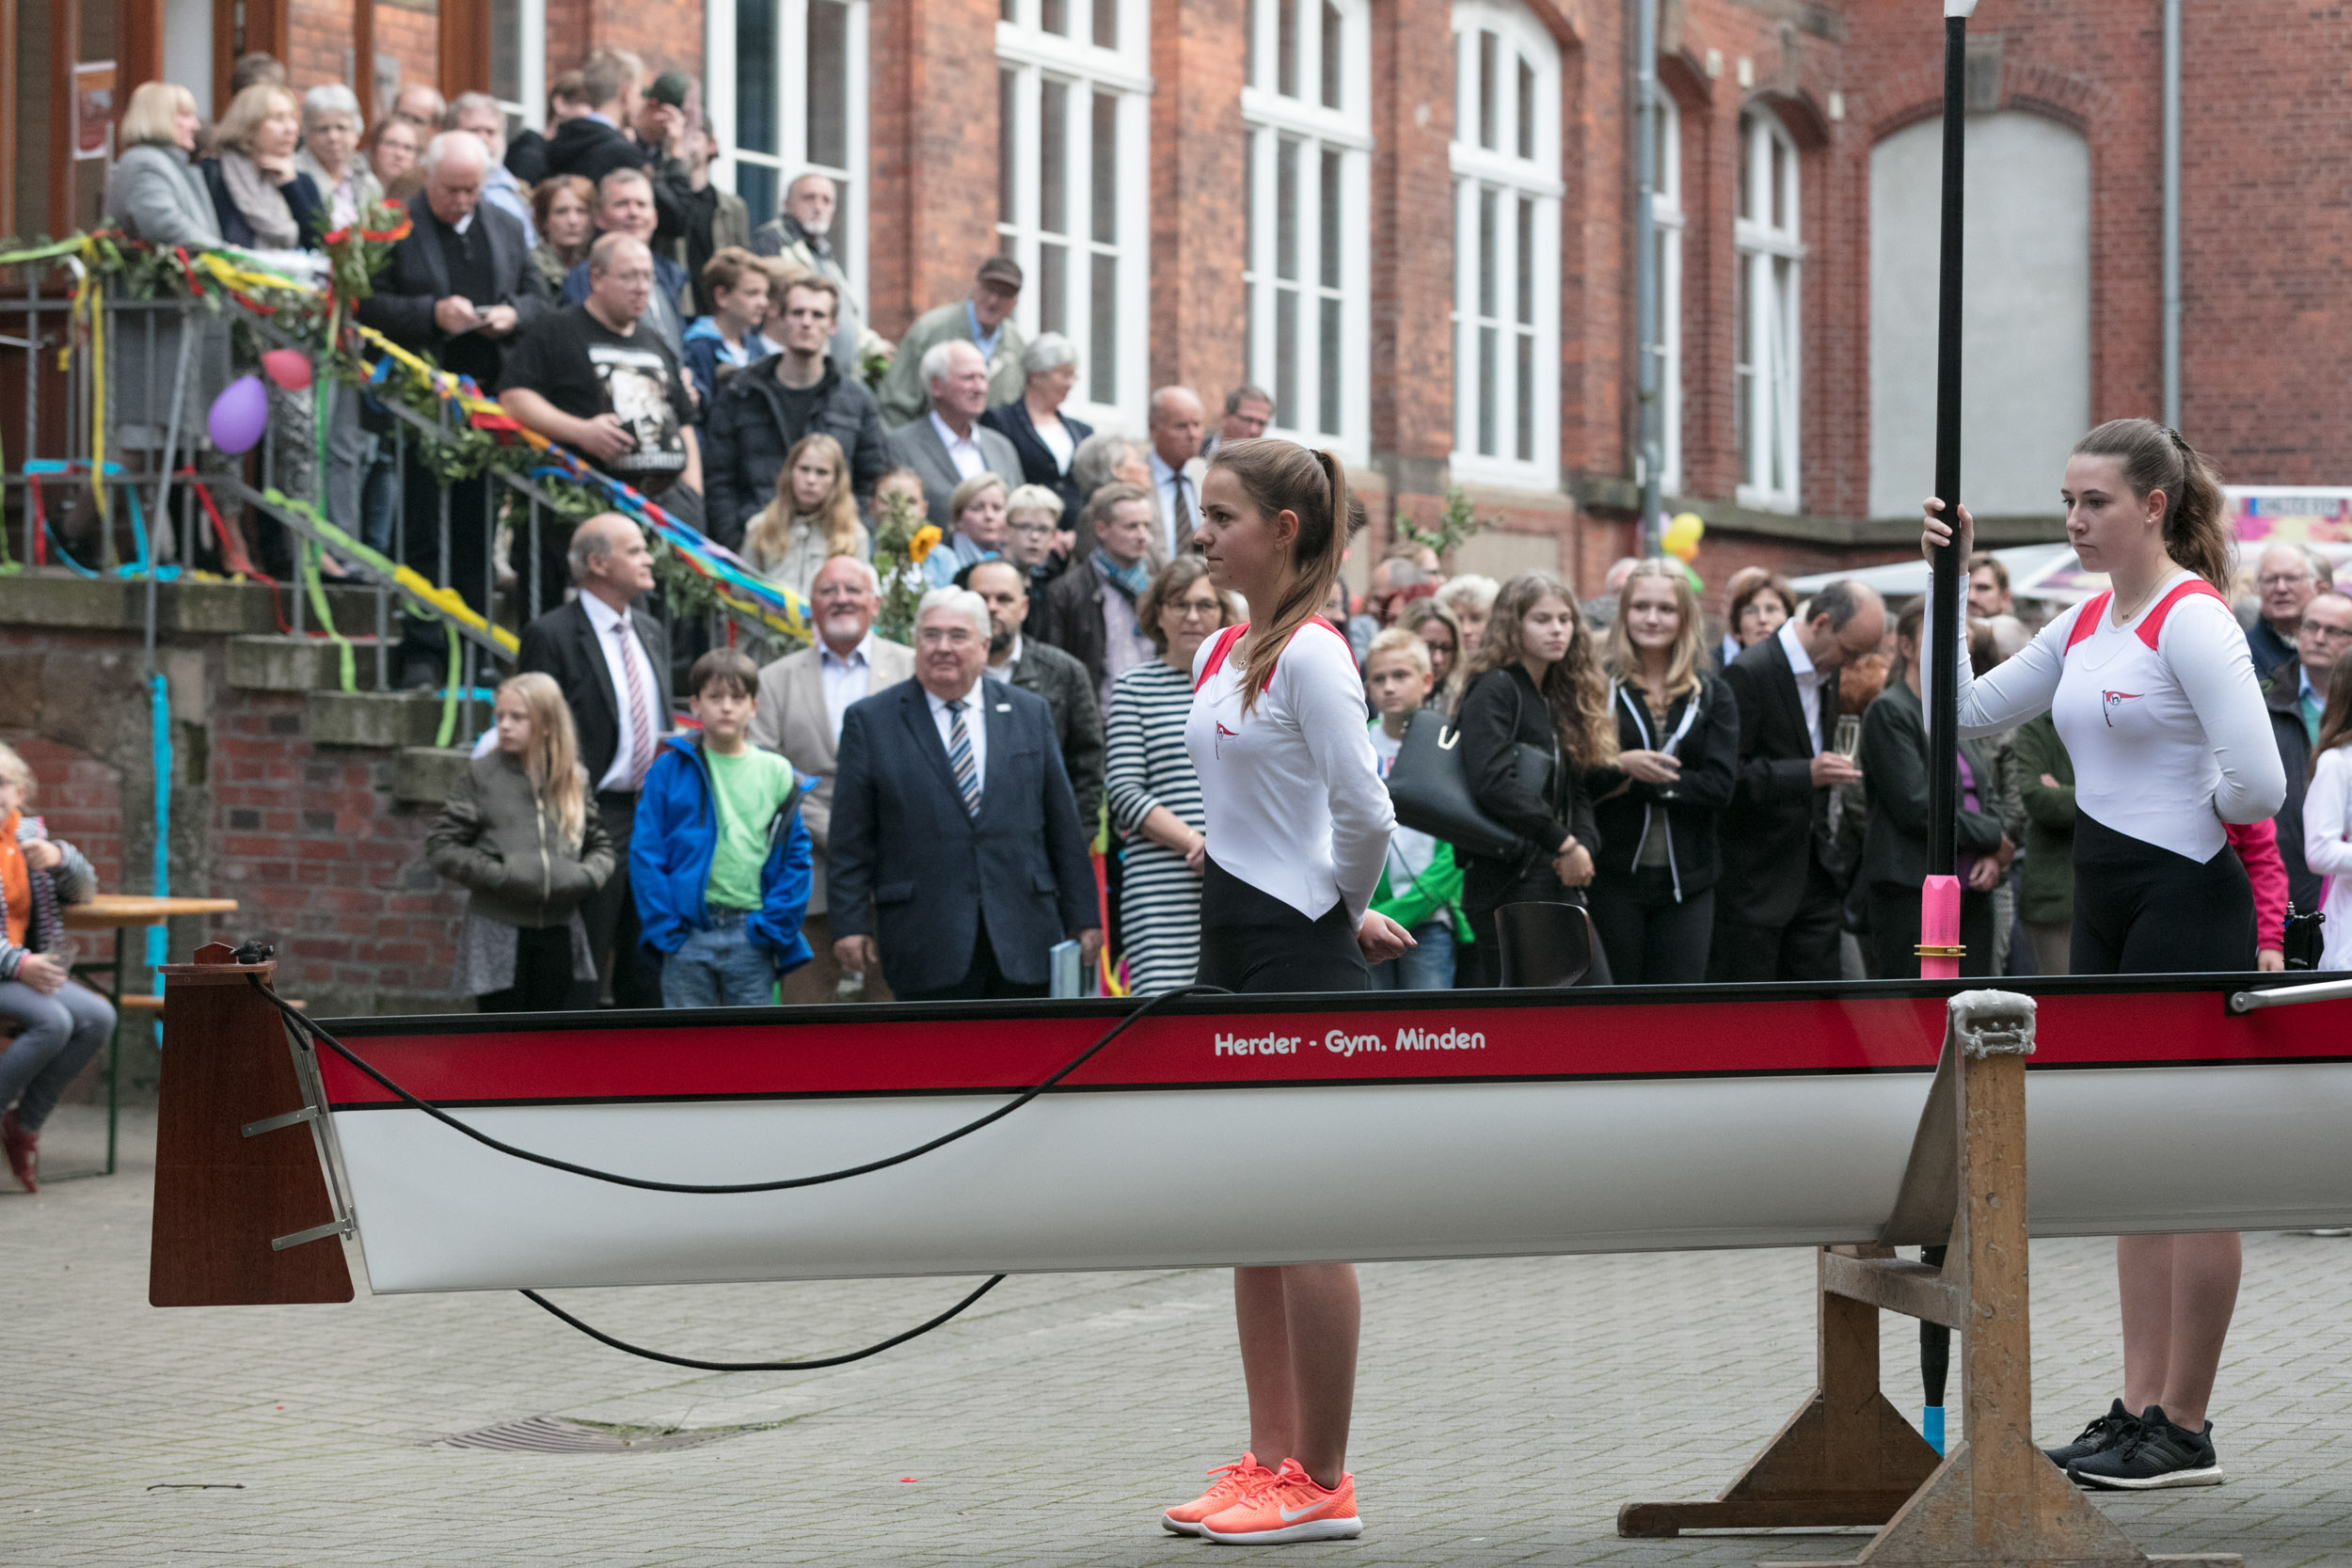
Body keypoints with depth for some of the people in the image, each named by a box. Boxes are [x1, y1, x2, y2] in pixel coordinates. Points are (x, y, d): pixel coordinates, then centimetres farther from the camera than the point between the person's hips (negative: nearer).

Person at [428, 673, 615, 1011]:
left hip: (558, 932, 3)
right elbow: (441, 846, -4)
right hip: (498, 934, -3)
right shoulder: (481, 774, -2)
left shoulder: (574, 779, 7)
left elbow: (600, 844, 16)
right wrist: (498, 876, -15)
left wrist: (586, 876, -6)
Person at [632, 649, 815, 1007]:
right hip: (687, 933, -1)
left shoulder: (776, 773, 6)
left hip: (752, 937, 1)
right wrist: (664, 928, -8)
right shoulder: (671, 771, 2)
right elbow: (645, 853, 1)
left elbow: (797, 857, 5)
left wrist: (774, 925, -5)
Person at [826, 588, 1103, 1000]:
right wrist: (850, 924, -3)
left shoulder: (1030, 714, 12)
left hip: (1022, 939, 2)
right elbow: (851, 839, 3)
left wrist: (1083, 918, 9)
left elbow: (1063, 825, 12)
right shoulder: (870, 721, 6)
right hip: (926, 946, -2)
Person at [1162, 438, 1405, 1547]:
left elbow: (1363, 813, -18)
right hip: (1232, 949, 9)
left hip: (1301, 954, -9)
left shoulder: (1311, 656, -15)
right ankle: (1271, 1462, 18)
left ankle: (1321, 1484, 2)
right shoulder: (1216, 655, 12)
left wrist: (1346, 917, -2)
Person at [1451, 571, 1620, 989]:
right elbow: (1493, 783, -20)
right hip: (1508, 882, -8)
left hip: (1561, 884, 8)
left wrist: (1583, 843, -4)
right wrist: (1563, 843, -17)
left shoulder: (1561, 699, 19)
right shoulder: (1494, 691, -6)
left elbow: (1580, 790, 17)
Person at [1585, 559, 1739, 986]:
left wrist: (1637, 785, -12)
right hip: (1613, 876, -2)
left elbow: (1718, 786, -5)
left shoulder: (1712, 695, 8)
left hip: (1686, 882, 2)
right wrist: (1620, 766, -22)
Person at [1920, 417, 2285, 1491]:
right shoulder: (2087, 624, 12)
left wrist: (2185, 816, -5)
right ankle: (2140, 1410, 17)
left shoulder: (2192, 620, -15)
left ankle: (2184, 1430, 3)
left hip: (2186, 907, -9)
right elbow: (1972, 710, 16)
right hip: (2106, 909, 9)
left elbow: (2257, 781, -24)